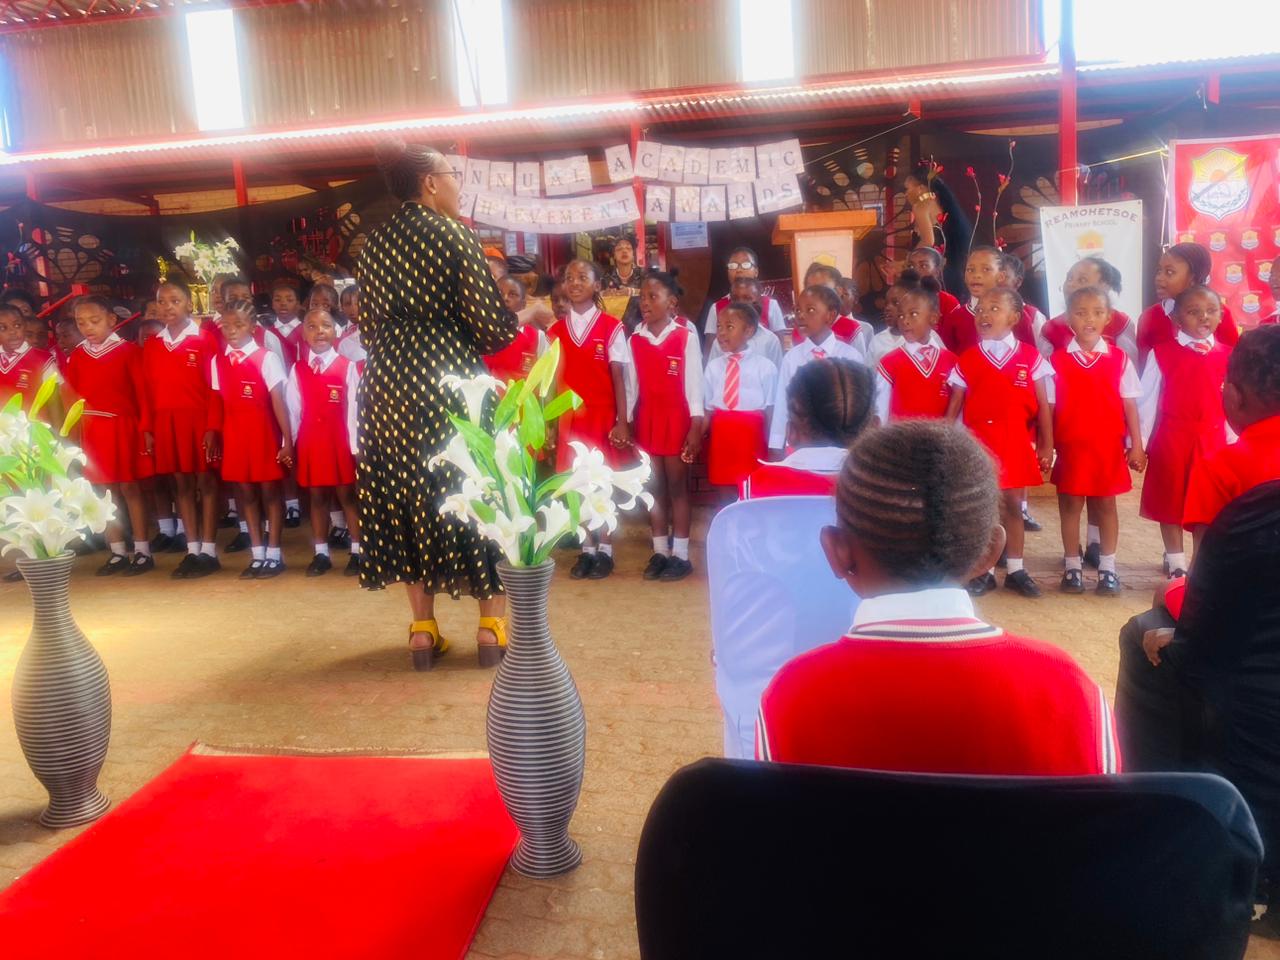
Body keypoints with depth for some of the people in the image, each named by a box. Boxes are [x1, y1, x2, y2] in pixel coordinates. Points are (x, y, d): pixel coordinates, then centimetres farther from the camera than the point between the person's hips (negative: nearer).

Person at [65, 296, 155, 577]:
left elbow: (141, 392, -6)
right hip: (91, 431, 4)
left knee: (129, 488, 1)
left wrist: (145, 428, -11)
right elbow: (71, 396, 6)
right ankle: (118, 552, 17)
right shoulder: (76, 355, 6)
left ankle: (142, 551, 9)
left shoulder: (128, 351, -4)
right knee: (104, 491, 8)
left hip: (123, 427, -4)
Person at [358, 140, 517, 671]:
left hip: (388, 384, 6)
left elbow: (368, 326, 14)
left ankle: (422, 627, 15)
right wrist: (524, 317, 8)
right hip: (449, 382, -5)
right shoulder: (453, 234, -6)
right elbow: (489, 325, -12)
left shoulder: (375, 242, 12)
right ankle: (491, 623, 8)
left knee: (403, 493, 12)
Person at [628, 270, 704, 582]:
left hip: (677, 419, -4)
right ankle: (660, 552, 18)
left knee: (677, 488, 5)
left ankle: (680, 555, 12)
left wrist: (696, 427, -10)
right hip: (646, 420, 4)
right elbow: (631, 384, 7)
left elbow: (694, 383, -7)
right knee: (655, 489, 10)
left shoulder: (686, 337, -7)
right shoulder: (635, 339, 4)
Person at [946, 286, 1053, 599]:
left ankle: (1015, 570, 20)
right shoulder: (967, 360, 1)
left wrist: (1047, 445, -1)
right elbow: (953, 408, 3)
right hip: (978, 443, 0)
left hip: (1016, 443, 0)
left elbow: (1042, 406, 2)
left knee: (1013, 505, 10)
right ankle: (984, 572, 15)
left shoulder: (1030, 357, 0)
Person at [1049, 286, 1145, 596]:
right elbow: (1049, 407, -1)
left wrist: (1136, 445, -1)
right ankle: (1072, 567, 16)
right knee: (1070, 504, 6)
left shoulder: (1119, 359, 0)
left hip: (1109, 446, 1)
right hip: (1070, 445, 0)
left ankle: (1107, 569, 17)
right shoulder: (1057, 360, -2)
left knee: (1106, 504, 8)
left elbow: (1129, 404, 2)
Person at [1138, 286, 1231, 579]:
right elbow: (1148, 398, -4)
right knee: (1170, 501, 8)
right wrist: (1139, 441, -5)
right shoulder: (1162, 353, -5)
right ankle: (1176, 564, 22)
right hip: (1171, 438, -2)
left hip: (1212, 439, 2)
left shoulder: (1227, 356, 1)